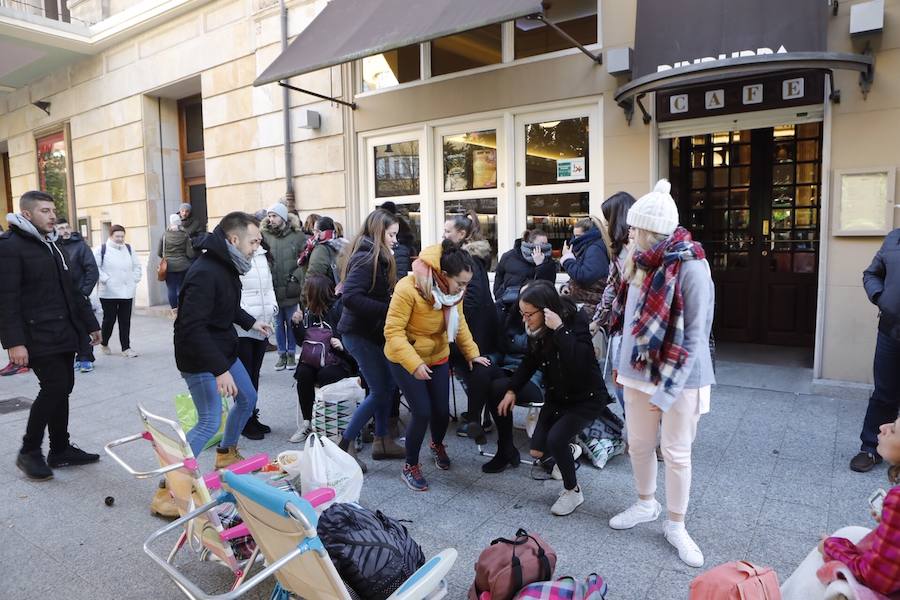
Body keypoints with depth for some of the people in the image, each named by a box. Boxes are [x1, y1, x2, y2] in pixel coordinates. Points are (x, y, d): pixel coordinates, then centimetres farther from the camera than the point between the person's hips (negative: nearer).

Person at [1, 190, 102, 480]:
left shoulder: (53, 245, 17)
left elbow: (72, 290, 21)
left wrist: (90, 323, 19)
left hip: (63, 333, 8)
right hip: (39, 337, -8)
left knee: (61, 389, 11)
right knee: (55, 387, -10)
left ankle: (60, 450, 21)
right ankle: (29, 451, 7)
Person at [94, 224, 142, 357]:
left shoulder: (129, 249, 10)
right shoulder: (102, 249, -5)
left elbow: (137, 266, 17)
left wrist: (134, 279, 7)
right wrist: (105, 279, -12)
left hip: (127, 292, 4)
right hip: (109, 293, -4)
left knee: (125, 321, 5)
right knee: (109, 319, 4)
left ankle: (126, 347, 11)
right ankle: (104, 344, 27)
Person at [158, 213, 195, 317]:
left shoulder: (164, 235, -3)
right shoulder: (185, 235, -4)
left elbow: (159, 253, 2)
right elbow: (190, 254, -6)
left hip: (169, 266, 0)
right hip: (183, 266, 0)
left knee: (171, 289, 5)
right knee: (181, 289, 8)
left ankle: (174, 311, 7)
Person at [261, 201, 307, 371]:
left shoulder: (298, 235, -5)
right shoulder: (265, 235, -2)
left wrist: (297, 275, -12)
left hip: (291, 289, -1)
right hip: (273, 288, 1)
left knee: (291, 322, 11)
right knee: (278, 323, 13)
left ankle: (291, 353, 26)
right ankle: (282, 354, 26)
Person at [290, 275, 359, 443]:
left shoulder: (338, 309, -9)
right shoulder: (309, 311, 9)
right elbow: (303, 342, 13)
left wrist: (342, 346, -29)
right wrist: (297, 324, -2)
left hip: (339, 361, -5)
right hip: (315, 359, 5)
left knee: (324, 376, -32)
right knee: (303, 374, -24)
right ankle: (306, 423, -13)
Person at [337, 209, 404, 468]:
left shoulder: (378, 258, 12)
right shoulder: (366, 258, -19)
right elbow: (350, 297, -30)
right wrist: (388, 309, -26)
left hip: (372, 332, 10)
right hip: (359, 333, -10)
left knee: (388, 385, 14)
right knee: (379, 391, -4)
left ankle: (382, 441, 26)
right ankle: (344, 445, 8)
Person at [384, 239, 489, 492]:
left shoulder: (453, 290, -10)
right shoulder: (408, 289, -30)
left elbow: (459, 324, 4)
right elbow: (393, 331, -28)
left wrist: (472, 353, -5)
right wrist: (413, 364, -35)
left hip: (437, 357, 5)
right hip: (405, 360, -5)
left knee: (442, 410, 7)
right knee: (422, 412, -10)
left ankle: (437, 445, 42)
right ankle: (410, 467, 14)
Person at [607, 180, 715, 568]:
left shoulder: (691, 267, -19)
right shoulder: (641, 263, 3)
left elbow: (695, 336, -18)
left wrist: (667, 389, -19)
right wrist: (623, 362, 13)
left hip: (678, 378, -6)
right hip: (638, 371, 6)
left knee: (676, 453, 7)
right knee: (638, 444, 16)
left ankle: (676, 526, 26)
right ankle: (645, 504, 39)